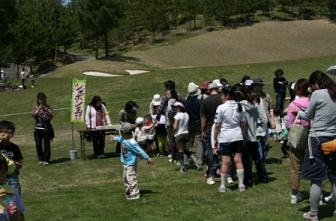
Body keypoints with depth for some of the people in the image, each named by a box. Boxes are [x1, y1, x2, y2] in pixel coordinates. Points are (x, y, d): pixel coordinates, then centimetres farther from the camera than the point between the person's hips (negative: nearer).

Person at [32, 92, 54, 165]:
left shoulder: (48, 107, 4)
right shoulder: (35, 107, 8)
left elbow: (51, 115, -6)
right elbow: (33, 115, -6)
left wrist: (46, 109, -17)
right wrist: (38, 109, -14)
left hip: (47, 128, -1)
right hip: (38, 128, 1)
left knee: (46, 144, -3)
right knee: (38, 144, 1)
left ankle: (46, 160, 4)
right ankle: (41, 159, 14)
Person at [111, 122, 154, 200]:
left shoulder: (131, 143, -29)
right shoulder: (123, 138, -2)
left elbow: (140, 151, -25)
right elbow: (120, 138, 24)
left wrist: (148, 158, -22)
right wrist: (115, 138, 43)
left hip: (131, 163, -10)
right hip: (126, 163, 10)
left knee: (131, 178, -10)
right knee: (125, 178, 21)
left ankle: (135, 194, -1)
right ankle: (129, 192, 36)